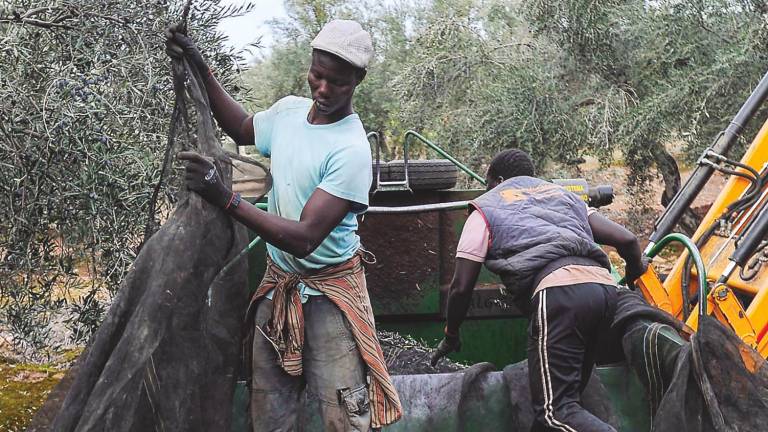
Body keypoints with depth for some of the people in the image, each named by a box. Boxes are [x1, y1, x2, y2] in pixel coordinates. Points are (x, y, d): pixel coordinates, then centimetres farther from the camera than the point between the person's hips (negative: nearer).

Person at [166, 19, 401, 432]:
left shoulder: (351, 150, -21)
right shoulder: (288, 110, 0)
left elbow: (305, 238, -27)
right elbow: (243, 129, 24)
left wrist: (225, 198, -31)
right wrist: (200, 69, 14)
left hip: (329, 292, -6)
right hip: (278, 285, 6)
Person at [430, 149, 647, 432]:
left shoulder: (487, 208, 21)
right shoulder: (563, 195, 34)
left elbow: (461, 286, 14)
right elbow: (626, 239, 25)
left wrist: (451, 335, 30)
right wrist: (636, 273, 46)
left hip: (559, 291, -6)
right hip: (604, 284, 6)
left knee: (556, 409, -9)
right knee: (565, 396, 15)